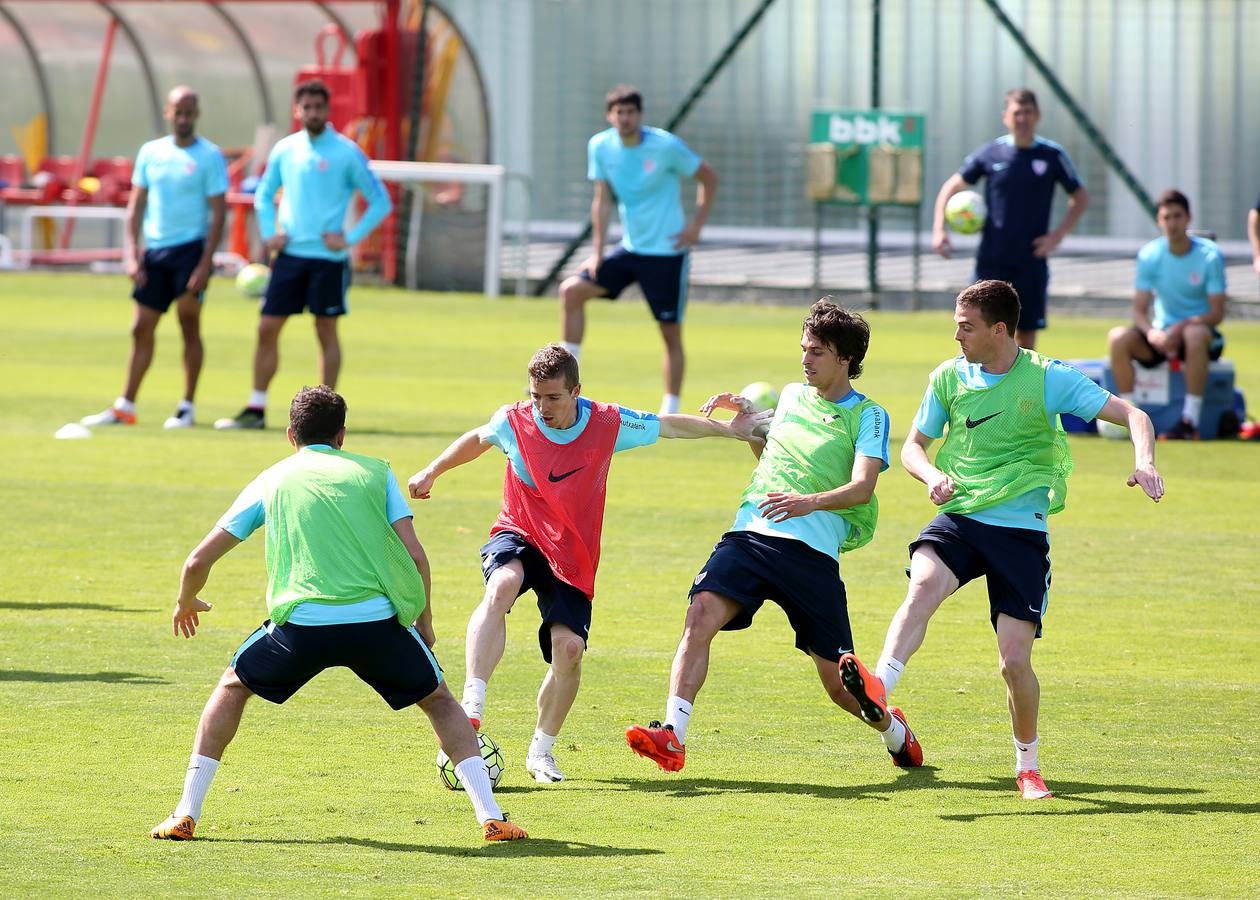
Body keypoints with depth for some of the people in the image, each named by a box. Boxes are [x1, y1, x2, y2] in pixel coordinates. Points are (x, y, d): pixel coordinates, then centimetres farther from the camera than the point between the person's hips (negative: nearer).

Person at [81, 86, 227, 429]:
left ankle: (187, 407, 0)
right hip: (155, 249, 4)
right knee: (142, 328, 6)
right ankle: (125, 407, 11)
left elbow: (217, 212, -6)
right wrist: (132, 254, 2)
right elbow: (136, 204, 12)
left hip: (191, 247, -4)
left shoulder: (210, 156, -3)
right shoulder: (151, 153, 9)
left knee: (189, 323, -6)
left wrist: (206, 263, -14)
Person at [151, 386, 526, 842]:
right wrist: (424, 621, 23)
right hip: (379, 616, 0)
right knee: (439, 701, 22)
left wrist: (186, 603, 41)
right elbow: (415, 557, 8)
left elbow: (199, 560, 21)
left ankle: (186, 815, 16)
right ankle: (491, 817, 9)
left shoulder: (272, 480, 19)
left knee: (233, 687, 25)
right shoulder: (374, 471, 17)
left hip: (302, 622, 0)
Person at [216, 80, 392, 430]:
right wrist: (268, 233, 4)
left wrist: (350, 238, -10)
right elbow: (263, 195, 20)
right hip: (289, 254, 4)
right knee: (267, 328, 0)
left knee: (326, 331, 1)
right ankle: (256, 409, 6)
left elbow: (381, 201, -2)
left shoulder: (347, 152, -5)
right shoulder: (284, 150, 7)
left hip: (328, 258, -4)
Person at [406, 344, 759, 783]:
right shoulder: (514, 422, -9)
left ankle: (542, 750, 9)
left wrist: (728, 429, 9)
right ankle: (472, 708, -44)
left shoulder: (608, 424, -10)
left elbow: (670, 425, 6)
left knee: (568, 647, -16)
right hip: (518, 537, -1)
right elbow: (478, 439, 15)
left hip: (572, 556, 1)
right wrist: (432, 471, 16)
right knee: (501, 586, -37)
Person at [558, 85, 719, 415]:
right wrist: (597, 253, 2)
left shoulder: (665, 146, -14)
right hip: (629, 249, 5)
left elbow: (709, 178, -2)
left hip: (666, 252, -5)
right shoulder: (600, 146, -2)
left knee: (671, 332, -2)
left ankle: (670, 409, 7)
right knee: (571, 290, -6)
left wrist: (696, 226, -9)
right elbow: (603, 199, 6)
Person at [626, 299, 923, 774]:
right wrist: (744, 413, 18)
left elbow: (862, 487, -13)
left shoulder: (867, 415, 2)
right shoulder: (791, 396, 19)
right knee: (702, 613, -25)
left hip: (813, 550, -4)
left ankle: (892, 728, 35)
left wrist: (810, 502, -30)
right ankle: (672, 736, -34)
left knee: (838, 681, 1)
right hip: (750, 534, 4)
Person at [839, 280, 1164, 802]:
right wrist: (933, 476, -6)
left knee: (1015, 661, -6)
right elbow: (913, 445, 18)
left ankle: (1028, 767, 18)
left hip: (1021, 529, -2)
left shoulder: (1047, 379, -4)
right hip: (960, 518, 2)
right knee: (924, 583, -33)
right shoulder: (949, 378, 6)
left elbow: (1132, 415, -4)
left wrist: (1144, 462, -25)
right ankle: (879, 687, -52)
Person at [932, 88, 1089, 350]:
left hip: (1031, 264, 0)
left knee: (1026, 338, 5)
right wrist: (939, 230, -2)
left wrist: (1059, 234, -3)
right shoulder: (990, 153, 1)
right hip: (992, 262, 0)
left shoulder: (1053, 155, 0)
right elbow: (951, 187, 10)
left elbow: (1080, 198, 10)